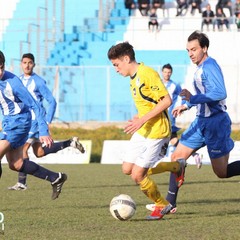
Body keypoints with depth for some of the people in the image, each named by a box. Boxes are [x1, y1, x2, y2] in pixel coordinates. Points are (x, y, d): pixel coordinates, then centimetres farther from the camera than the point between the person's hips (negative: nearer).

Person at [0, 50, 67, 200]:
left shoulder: (12, 82, -24)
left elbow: (34, 105, -22)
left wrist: (44, 131, -25)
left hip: (19, 121, -8)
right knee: (16, 164, 12)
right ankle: (56, 178, 24)